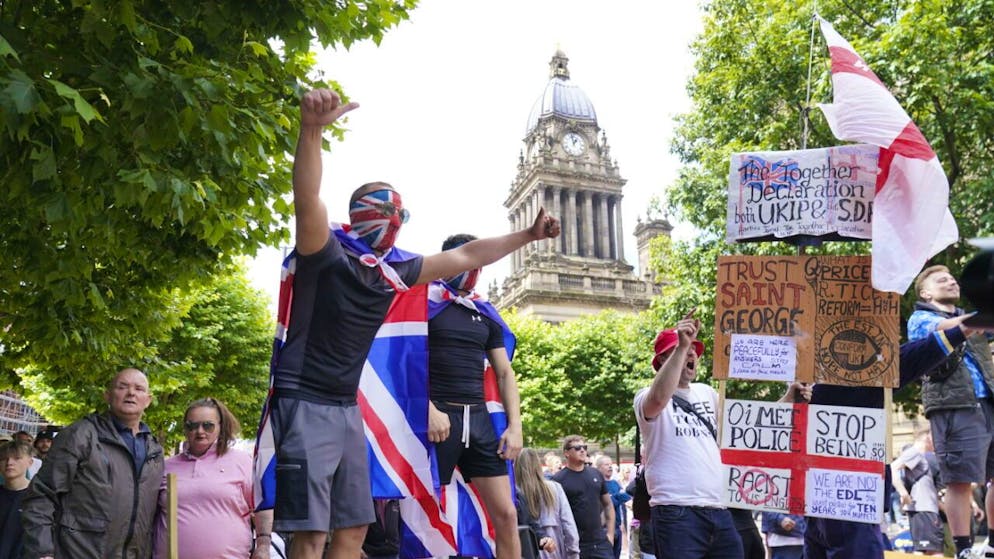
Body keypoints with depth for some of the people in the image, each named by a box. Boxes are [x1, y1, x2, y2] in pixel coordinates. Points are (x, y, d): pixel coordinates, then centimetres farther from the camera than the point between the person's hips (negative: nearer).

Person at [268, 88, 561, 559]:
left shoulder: (394, 269, 7)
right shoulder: (327, 254, -12)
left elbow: (464, 258, 15)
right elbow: (307, 199, -32)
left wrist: (528, 235, 19)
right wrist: (312, 128, -47)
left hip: (347, 406, 8)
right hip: (305, 403, -8)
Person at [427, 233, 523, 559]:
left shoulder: (486, 314, 16)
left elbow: (504, 373, 16)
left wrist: (515, 426, 6)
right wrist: (430, 409, -19)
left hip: (479, 417, 5)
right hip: (439, 416, -5)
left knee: (506, 514, 2)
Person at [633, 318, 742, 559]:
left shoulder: (706, 393, 20)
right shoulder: (646, 398, -2)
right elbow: (659, 398, -26)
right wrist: (680, 346, -26)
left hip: (719, 511, 7)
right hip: (677, 513, -6)